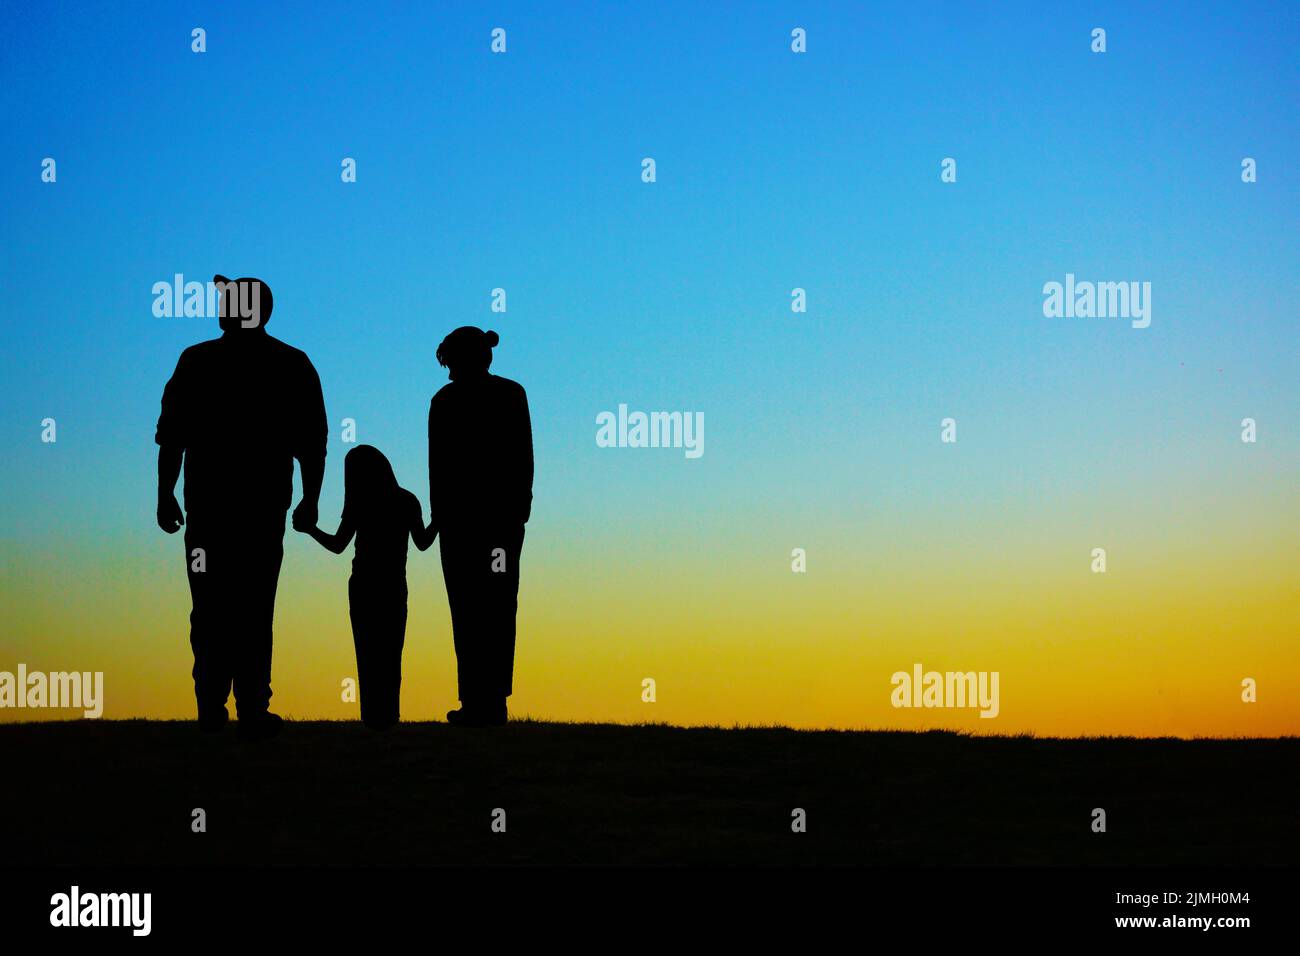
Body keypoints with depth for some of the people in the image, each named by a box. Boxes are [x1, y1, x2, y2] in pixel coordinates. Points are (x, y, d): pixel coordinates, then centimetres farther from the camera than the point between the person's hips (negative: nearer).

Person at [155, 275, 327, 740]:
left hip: (207, 504, 0)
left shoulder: (196, 361, 0)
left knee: (210, 608, 8)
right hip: (265, 505, 0)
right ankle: (252, 712, -2)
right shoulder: (293, 365, 2)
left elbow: (170, 436, -1)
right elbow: (313, 441, 2)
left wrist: (165, 495, 6)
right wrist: (310, 500, 10)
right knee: (254, 609, 1)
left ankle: (211, 709, 8)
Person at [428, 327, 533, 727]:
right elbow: (525, 457, 5)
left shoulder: (446, 401, -8)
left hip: (461, 514, -4)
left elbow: (440, 466, -5)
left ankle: (475, 704, -3)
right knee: (501, 608, 9)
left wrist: (439, 516, 3)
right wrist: (521, 507, 12)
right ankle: (497, 701, 10)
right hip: (508, 513, 4)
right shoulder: (514, 394, 4)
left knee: (468, 610, -1)